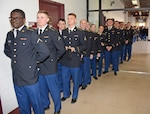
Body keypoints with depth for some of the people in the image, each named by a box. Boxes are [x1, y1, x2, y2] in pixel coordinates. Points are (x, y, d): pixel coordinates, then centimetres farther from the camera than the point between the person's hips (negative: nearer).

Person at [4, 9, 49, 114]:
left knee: (36, 104, 11)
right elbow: (7, 50, 24)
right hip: (16, 79, 6)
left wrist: (35, 60, -4)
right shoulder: (9, 35, 7)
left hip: (30, 78, -5)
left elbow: (44, 52, -17)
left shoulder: (31, 34, -12)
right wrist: (16, 58, 11)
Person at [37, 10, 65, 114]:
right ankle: (44, 105, 43)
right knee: (42, 88, 19)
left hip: (50, 67, -4)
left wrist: (54, 59, -1)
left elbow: (61, 49, -8)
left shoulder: (53, 33, -9)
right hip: (38, 67, 5)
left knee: (54, 89, 9)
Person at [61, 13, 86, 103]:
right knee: (65, 78, 14)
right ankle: (66, 94, 34)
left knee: (75, 79, 9)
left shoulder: (80, 32, -1)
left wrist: (75, 49, -18)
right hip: (65, 60, 3)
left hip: (75, 60, -3)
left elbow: (84, 46, -3)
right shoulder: (63, 32, 9)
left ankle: (74, 96, 28)